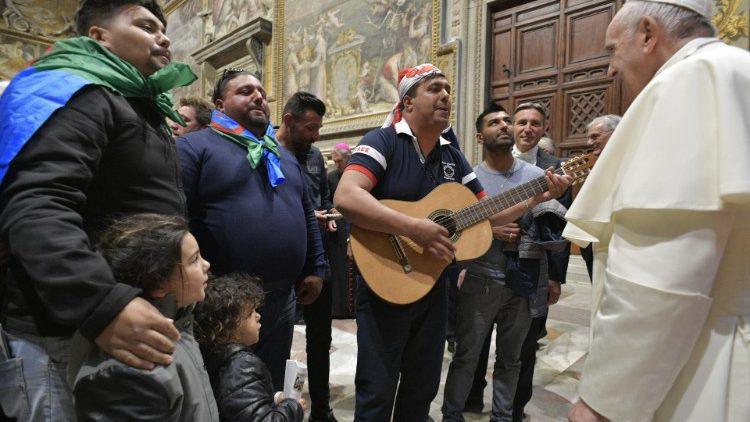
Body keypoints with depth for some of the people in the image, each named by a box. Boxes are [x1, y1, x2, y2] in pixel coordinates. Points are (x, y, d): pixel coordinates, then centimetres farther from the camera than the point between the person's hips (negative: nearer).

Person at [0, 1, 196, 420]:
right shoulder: (70, 92, -13)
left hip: (135, 324, 9)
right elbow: (35, 209, -28)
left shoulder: (141, 107, 17)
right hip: (60, 335, -9)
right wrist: (101, 304, -40)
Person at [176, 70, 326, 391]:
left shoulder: (282, 154, 16)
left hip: (282, 300, 6)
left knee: (270, 394, 23)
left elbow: (307, 215, 18)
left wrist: (315, 269, 12)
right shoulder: (194, 146, -5)